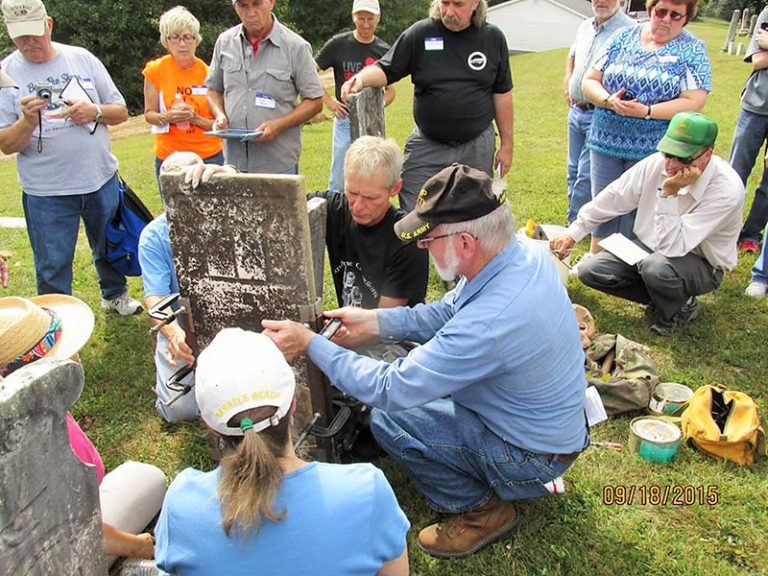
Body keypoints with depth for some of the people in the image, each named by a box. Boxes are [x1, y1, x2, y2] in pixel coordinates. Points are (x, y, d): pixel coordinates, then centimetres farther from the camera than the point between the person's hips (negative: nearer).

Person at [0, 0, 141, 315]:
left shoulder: (82, 58, 2)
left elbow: (121, 112, 5)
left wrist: (95, 112, -15)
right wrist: (28, 121, -25)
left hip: (101, 179, 3)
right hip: (46, 192, -2)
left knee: (109, 248, 21)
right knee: (52, 267, 5)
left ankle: (115, 294, 45)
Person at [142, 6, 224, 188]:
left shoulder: (208, 73, -2)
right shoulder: (156, 71, -2)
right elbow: (149, 114, 5)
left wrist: (195, 118, -18)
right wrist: (166, 117, -16)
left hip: (209, 156, 0)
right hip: (168, 158, 1)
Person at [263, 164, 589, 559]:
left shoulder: (490, 321, -38)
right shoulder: (524, 251, -12)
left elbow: (390, 390, -30)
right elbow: (449, 310, 3)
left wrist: (310, 344, -21)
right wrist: (373, 322, -6)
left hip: (533, 459, -8)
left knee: (387, 418, -12)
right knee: (413, 362, 13)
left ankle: (480, 510, 7)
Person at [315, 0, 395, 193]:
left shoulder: (383, 50, 7)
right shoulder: (338, 44, -1)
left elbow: (390, 89, 13)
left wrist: (380, 104, -8)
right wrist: (327, 100, -11)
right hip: (345, 118, -2)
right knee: (339, 183, 0)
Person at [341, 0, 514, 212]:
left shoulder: (493, 37, 3)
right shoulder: (419, 33, -2)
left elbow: (502, 93, 7)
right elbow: (385, 69, -1)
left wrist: (506, 144, 7)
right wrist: (360, 79, -24)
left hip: (477, 148, 1)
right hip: (426, 147, -1)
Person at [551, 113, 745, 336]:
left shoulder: (726, 189, -30)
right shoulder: (657, 163, -16)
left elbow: (672, 246, -34)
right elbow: (613, 197, -3)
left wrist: (669, 193, -38)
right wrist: (572, 234, -3)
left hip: (702, 265, -5)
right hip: (649, 247, 5)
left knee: (656, 267, -38)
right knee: (590, 271, -11)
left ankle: (680, 309, -3)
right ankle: (662, 298, 4)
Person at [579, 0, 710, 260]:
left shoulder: (692, 50, -1)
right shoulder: (624, 36, 7)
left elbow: (693, 102, -11)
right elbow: (590, 81, 4)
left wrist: (646, 111, -22)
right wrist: (608, 100, -16)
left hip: (653, 150, -3)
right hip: (606, 142, 3)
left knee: (638, 213, 4)